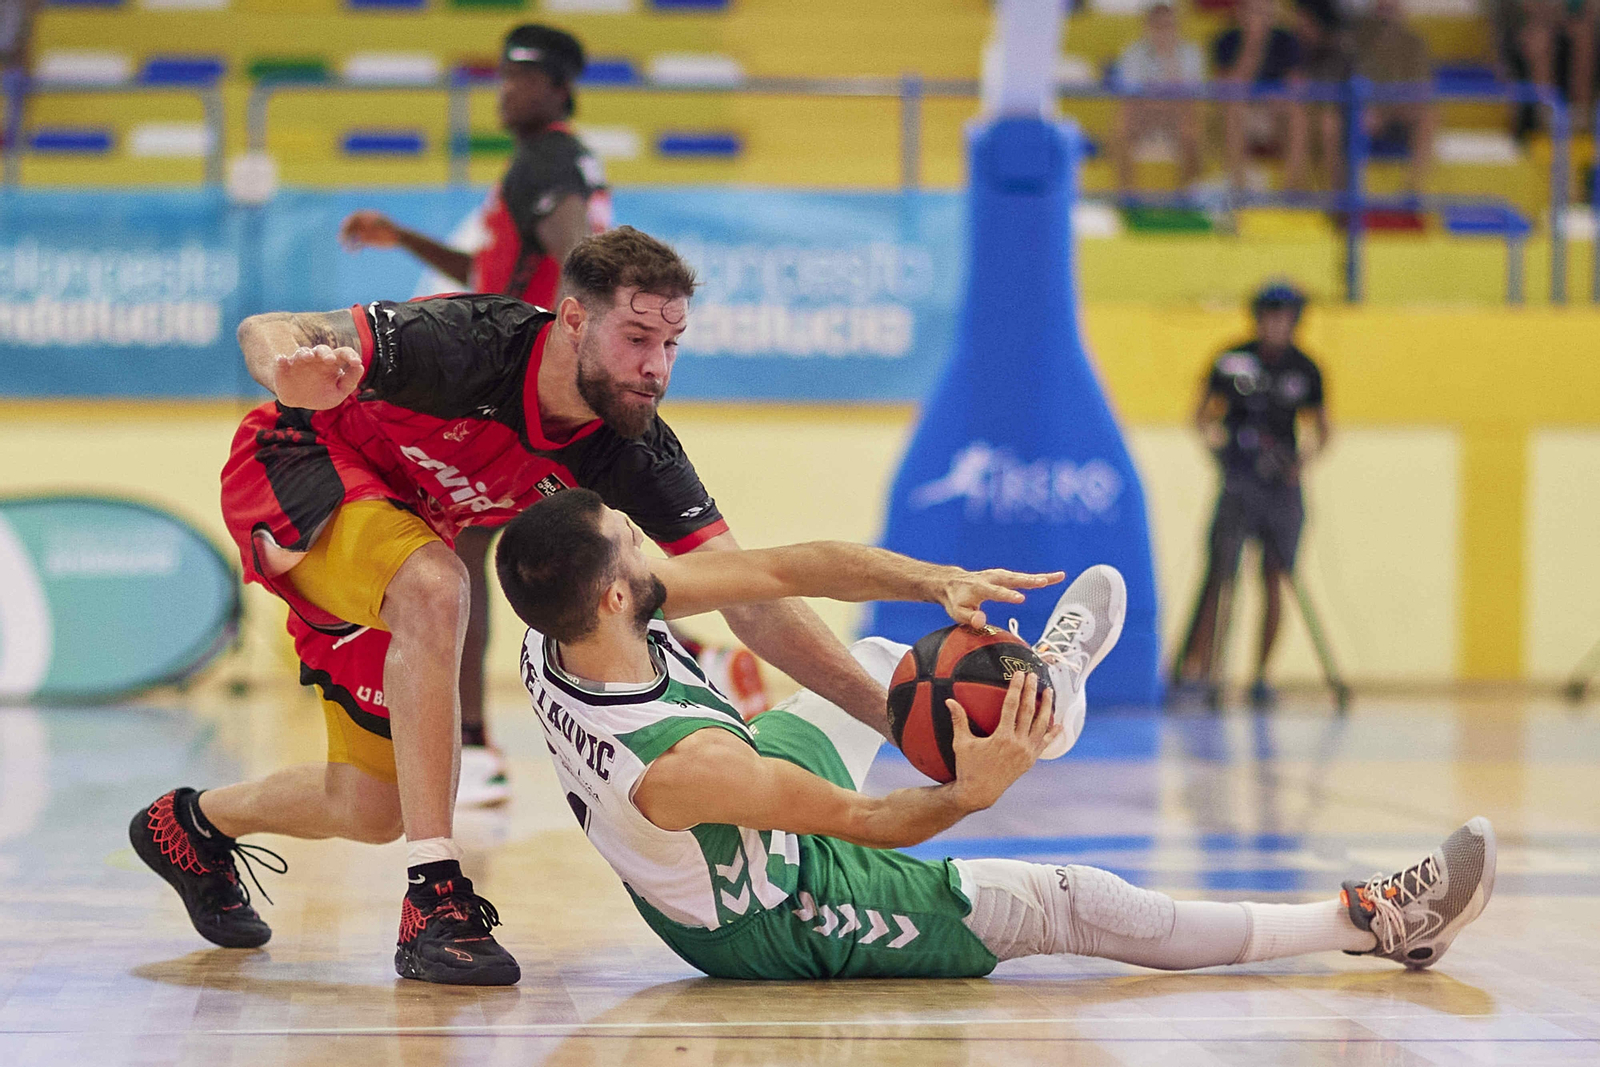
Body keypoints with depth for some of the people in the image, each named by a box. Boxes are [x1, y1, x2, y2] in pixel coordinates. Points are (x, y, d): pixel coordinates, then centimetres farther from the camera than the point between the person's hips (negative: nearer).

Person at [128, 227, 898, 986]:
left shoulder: (634, 453, -21)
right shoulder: (471, 346, -35)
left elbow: (749, 597, -21)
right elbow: (266, 331, -35)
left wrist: (887, 710, -30)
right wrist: (288, 370, -60)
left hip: (395, 536, 6)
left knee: (375, 810, 8)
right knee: (435, 586, -37)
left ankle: (195, 824, 40)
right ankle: (434, 899, -31)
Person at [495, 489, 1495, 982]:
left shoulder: (554, 637, -21)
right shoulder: (672, 763, -44)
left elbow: (787, 570, -19)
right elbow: (867, 822, -30)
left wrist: (940, 581, -28)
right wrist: (972, 792, -44)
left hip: (745, 829, 8)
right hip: (791, 927, -8)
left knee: (874, 660, 24)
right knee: (1072, 902, -7)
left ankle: (1039, 692, 59)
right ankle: (1367, 920, 3)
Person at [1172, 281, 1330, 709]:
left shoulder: (1304, 369, 6)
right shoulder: (1233, 360, 0)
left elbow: (1321, 428, 13)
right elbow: (1204, 413, 4)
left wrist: (1306, 453, -6)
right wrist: (1210, 431, -19)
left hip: (1281, 481, 2)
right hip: (1238, 479, -2)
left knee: (1274, 579, 2)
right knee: (1219, 573, -12)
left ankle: (1262, 675, 10)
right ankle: (1197, 667, -14)